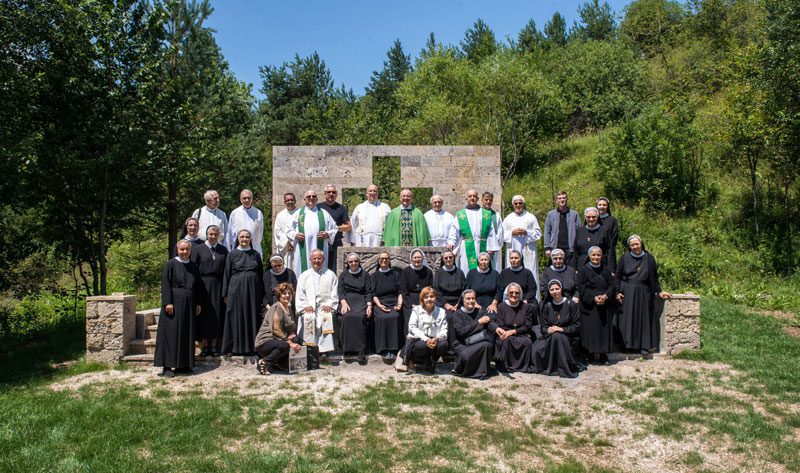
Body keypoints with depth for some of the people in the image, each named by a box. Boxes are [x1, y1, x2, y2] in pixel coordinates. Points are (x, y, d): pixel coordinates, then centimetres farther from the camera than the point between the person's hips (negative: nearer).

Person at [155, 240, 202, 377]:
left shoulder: (193, 266, 12)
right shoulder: (170, 264, -3)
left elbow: (197, 287, 16)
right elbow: (165, 284, -10)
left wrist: (198, 304, 10)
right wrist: (168, 303, -18)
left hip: (189, 305, 6)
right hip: (174, 303, -6)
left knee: (187, 334, 8)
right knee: (171, 333, -4)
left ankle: (182, 365, 17)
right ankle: (167, 366, 0)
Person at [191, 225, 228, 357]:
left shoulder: (223, 250, 9)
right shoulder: (199, 249, 4)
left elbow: (226, 271, 7)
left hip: (218, 286, 2)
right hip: (203, 285, -1)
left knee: (217, 315, 3)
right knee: (204, 314, 1)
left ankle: (214, 346, 10)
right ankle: (204, 346, 8)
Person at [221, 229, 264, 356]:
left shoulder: (255, 254, 9)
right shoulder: (232, 254, 4)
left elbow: (261, 274, 10)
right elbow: (226, 274, 4)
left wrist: (261, 295, 4)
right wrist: (225, 294, -1)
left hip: (253, 290, 2)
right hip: (236, 289, -1)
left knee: (252, 317, 4)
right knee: (236, 318, 1)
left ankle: (251, 346, 12)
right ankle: (235, 347, 10)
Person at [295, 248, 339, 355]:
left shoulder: (331, 275, 14)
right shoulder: (304, 275, 17)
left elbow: (334, 294, 9)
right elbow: (300, 294, 10)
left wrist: (329, 305, -7)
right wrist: (305, 306, -6)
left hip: (325, 306, 0)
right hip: (308, 307, 1)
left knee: (326, 317, -31)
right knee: (308, 318, -30)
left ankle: (324, 350, -31)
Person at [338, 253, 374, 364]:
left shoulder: (365, 275, 16)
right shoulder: (343, 275, 19)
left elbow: (369, 292, 8)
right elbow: (340, 291, 8)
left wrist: (369, 305, -9)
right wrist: (343, 302, -11)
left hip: (361, 301, -1)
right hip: (347, 300, 1)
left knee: (360, 317, -33)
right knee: (347, 316, -33)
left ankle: (361, 352, -34)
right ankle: (347, 350, -30)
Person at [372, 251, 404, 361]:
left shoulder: (396, 274, 18)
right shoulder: (374, 276, 17)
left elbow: (400, 292, 10)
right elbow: (373, 294, 7)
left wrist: (399, 304, -8)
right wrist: (379, 305, -11)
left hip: (394, 303, 0)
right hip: (379, 303, 0)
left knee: (394, 317, -33)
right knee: (382, 318, -33)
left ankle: (392, 350, -30)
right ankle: (384, 350, -29)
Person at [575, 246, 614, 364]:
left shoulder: (606, 270, 11)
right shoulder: (583, 269, -1)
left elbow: (611, 285, 8)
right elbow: (580, 287, -7)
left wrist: (605, 296, -11)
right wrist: (593, 297, -16)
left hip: (605, 305, 4)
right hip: (589, 305, -4)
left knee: (604, 328, 3)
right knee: (591, 329, -4)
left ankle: (603, 354, 10)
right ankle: (593, 355, -1)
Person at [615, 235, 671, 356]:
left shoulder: (648, 258, 6)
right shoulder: (624, 258, 3)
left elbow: (654, 277, 12)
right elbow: (618, 276, 4)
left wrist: (659, 292, 9)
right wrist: (617, 292, -4)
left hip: (643, 293, 1)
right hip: (627, 293, -1)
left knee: (644, 318, 2)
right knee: (628, 318, -2)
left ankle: (644, 347, 6)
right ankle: (629, 345, 3)